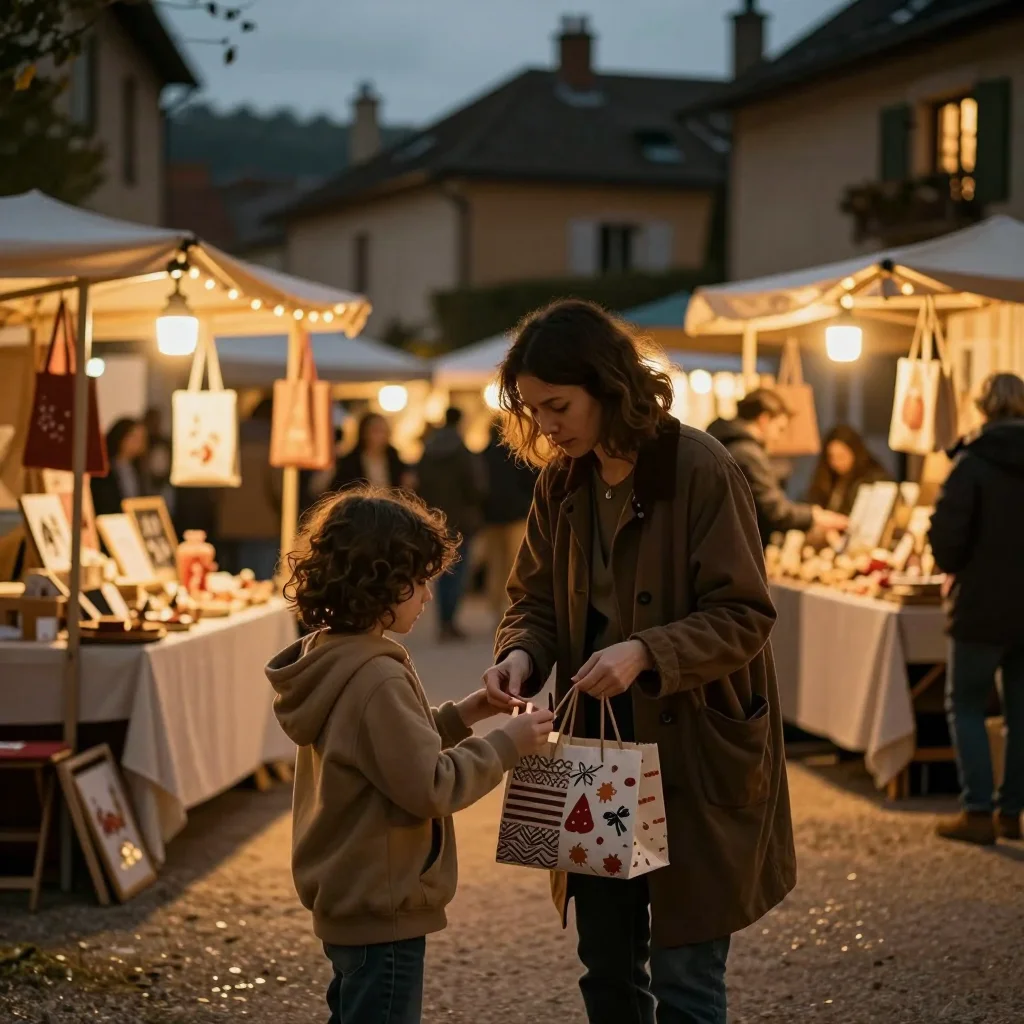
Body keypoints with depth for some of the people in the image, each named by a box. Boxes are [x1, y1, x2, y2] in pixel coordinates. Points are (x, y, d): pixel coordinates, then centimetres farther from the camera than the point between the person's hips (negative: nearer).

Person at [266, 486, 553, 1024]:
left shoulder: (325, 656, 5)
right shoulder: (376, 678, -24)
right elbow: (430, 788, -23)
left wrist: (455, 718, 8)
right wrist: (504, 744, -14)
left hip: (345, 900, 10)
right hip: (383, 910, -10)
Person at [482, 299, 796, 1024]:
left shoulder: (702, 471, -16)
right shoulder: (562, 482, 4)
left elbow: (743, 616, -16)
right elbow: (535, 599, 11)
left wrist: (645, 652, -30)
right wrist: (520, 654, -11)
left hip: (696, 756, -6)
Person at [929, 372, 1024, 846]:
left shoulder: (973, 461, -12)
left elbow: (945, 534, -15)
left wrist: (954, 567, 5)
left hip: (983, 605, -4)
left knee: (966, 706, 6)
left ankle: (978, 812, 1)